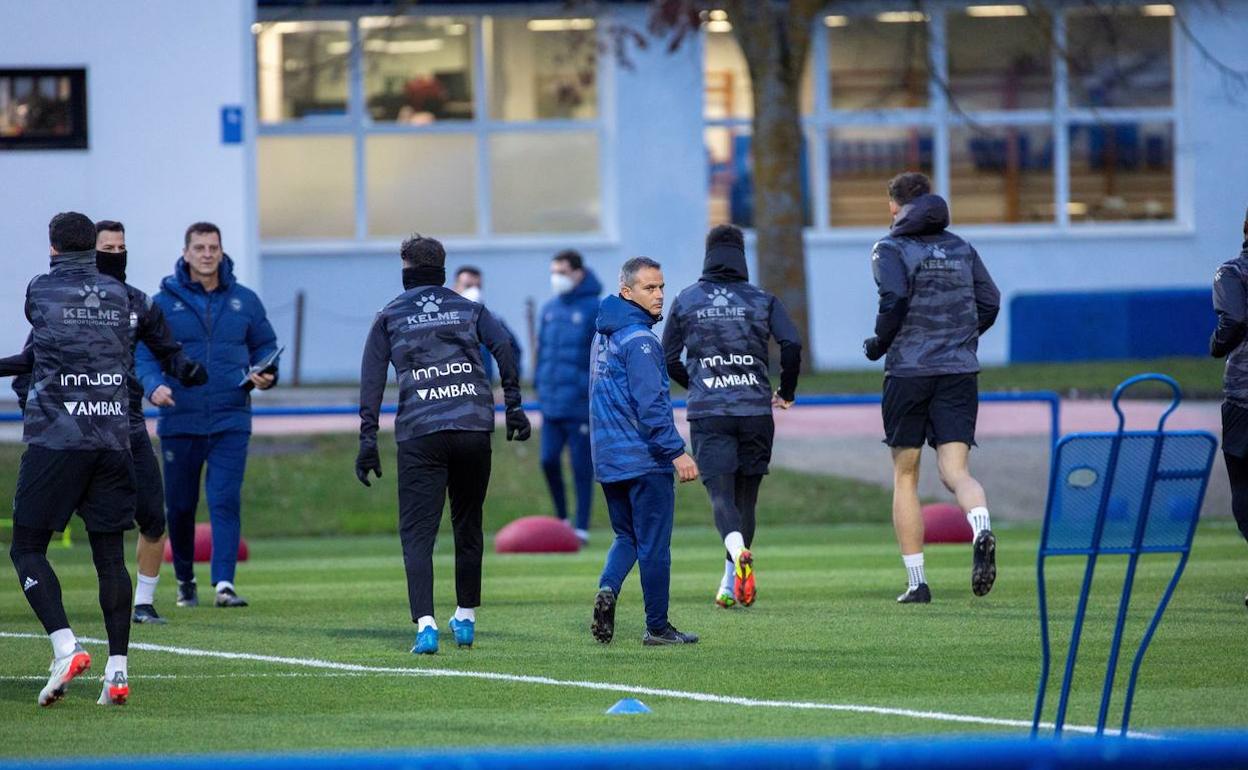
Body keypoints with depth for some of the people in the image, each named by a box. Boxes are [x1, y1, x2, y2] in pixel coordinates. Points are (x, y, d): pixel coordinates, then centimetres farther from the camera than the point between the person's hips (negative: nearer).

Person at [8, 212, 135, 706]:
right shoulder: (117, 295, 11)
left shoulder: (39, 291, 2)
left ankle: (66, 648, -16)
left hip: (56, 438, -4)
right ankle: (117, 670, 2)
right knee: (110, 554, 7)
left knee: (27, 548, 3)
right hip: (114, 438, 4)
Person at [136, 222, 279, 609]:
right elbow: (143, 353, -1)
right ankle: (185, 580, 27)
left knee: (226, 501, -12)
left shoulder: (245, 301, 7)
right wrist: (153, 386, -21)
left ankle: (224, 583, -18)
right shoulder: (163, 303, 1)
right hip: (179, 421, 0)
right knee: (179, 506, 9)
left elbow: (265, 345, 16)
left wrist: (265, 374, -5)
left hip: (230, 421, 0)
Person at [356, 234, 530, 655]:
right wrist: (513, 406, 3)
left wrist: (367, 439, 3)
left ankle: (425, 624, -21)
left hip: (419, 434, -2)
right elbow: (503, 347, 2)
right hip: (473, 429, 2)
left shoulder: (390, 316, 13)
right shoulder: (469, 309, 17)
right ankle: (465, 618, 26)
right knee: (468, 526, 18)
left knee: (417, 533, -4)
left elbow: (372, 379, 5)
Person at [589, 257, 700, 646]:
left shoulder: (604, 336, 13)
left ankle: (608, 588, -9)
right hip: (644, 458, -8)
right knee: (654, 543, 0)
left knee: (627, 536, 17)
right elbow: (651, 406, -21)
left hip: (607, 456, 8)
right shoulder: (639, 340, -15)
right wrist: (677, 452, -18)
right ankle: (657, 626, 5)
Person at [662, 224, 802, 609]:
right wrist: (786, 392, 9)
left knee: (721, 493, -7)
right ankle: (730, 584, 13)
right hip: (756, 411, 1)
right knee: (745, 495, 12)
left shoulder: (686, 301, 7)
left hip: (708, 414, -1)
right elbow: (792, 344, -7)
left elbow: (668, 360, 10)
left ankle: (739, 552, -37)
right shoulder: (761, 300, 5)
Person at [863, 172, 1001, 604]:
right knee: (955, 470, -3)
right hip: (960, 372, 3)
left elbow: (894, 299, -16)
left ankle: (917, 582, 6)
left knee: (905, 477, 8)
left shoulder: (890, 250, -1)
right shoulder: (961, 249, 14)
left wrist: (877, 346, -1)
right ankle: (982, 528, -37)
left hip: (908, 372, -3)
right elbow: (990, 302, 11)